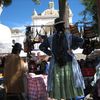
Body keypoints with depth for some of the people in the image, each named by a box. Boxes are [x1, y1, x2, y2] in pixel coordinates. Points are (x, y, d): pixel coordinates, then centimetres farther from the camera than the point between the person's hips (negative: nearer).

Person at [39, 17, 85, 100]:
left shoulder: (51, 38, 2)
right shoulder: (69, 36, -5)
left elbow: (41, 47, 7)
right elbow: (81, 41, -13)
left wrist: (50, 53, 9)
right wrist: (73, 47, -1)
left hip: (56, 64, 2)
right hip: (68, 63, -2)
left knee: (57, 83, 8)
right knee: (70, 82, 7)